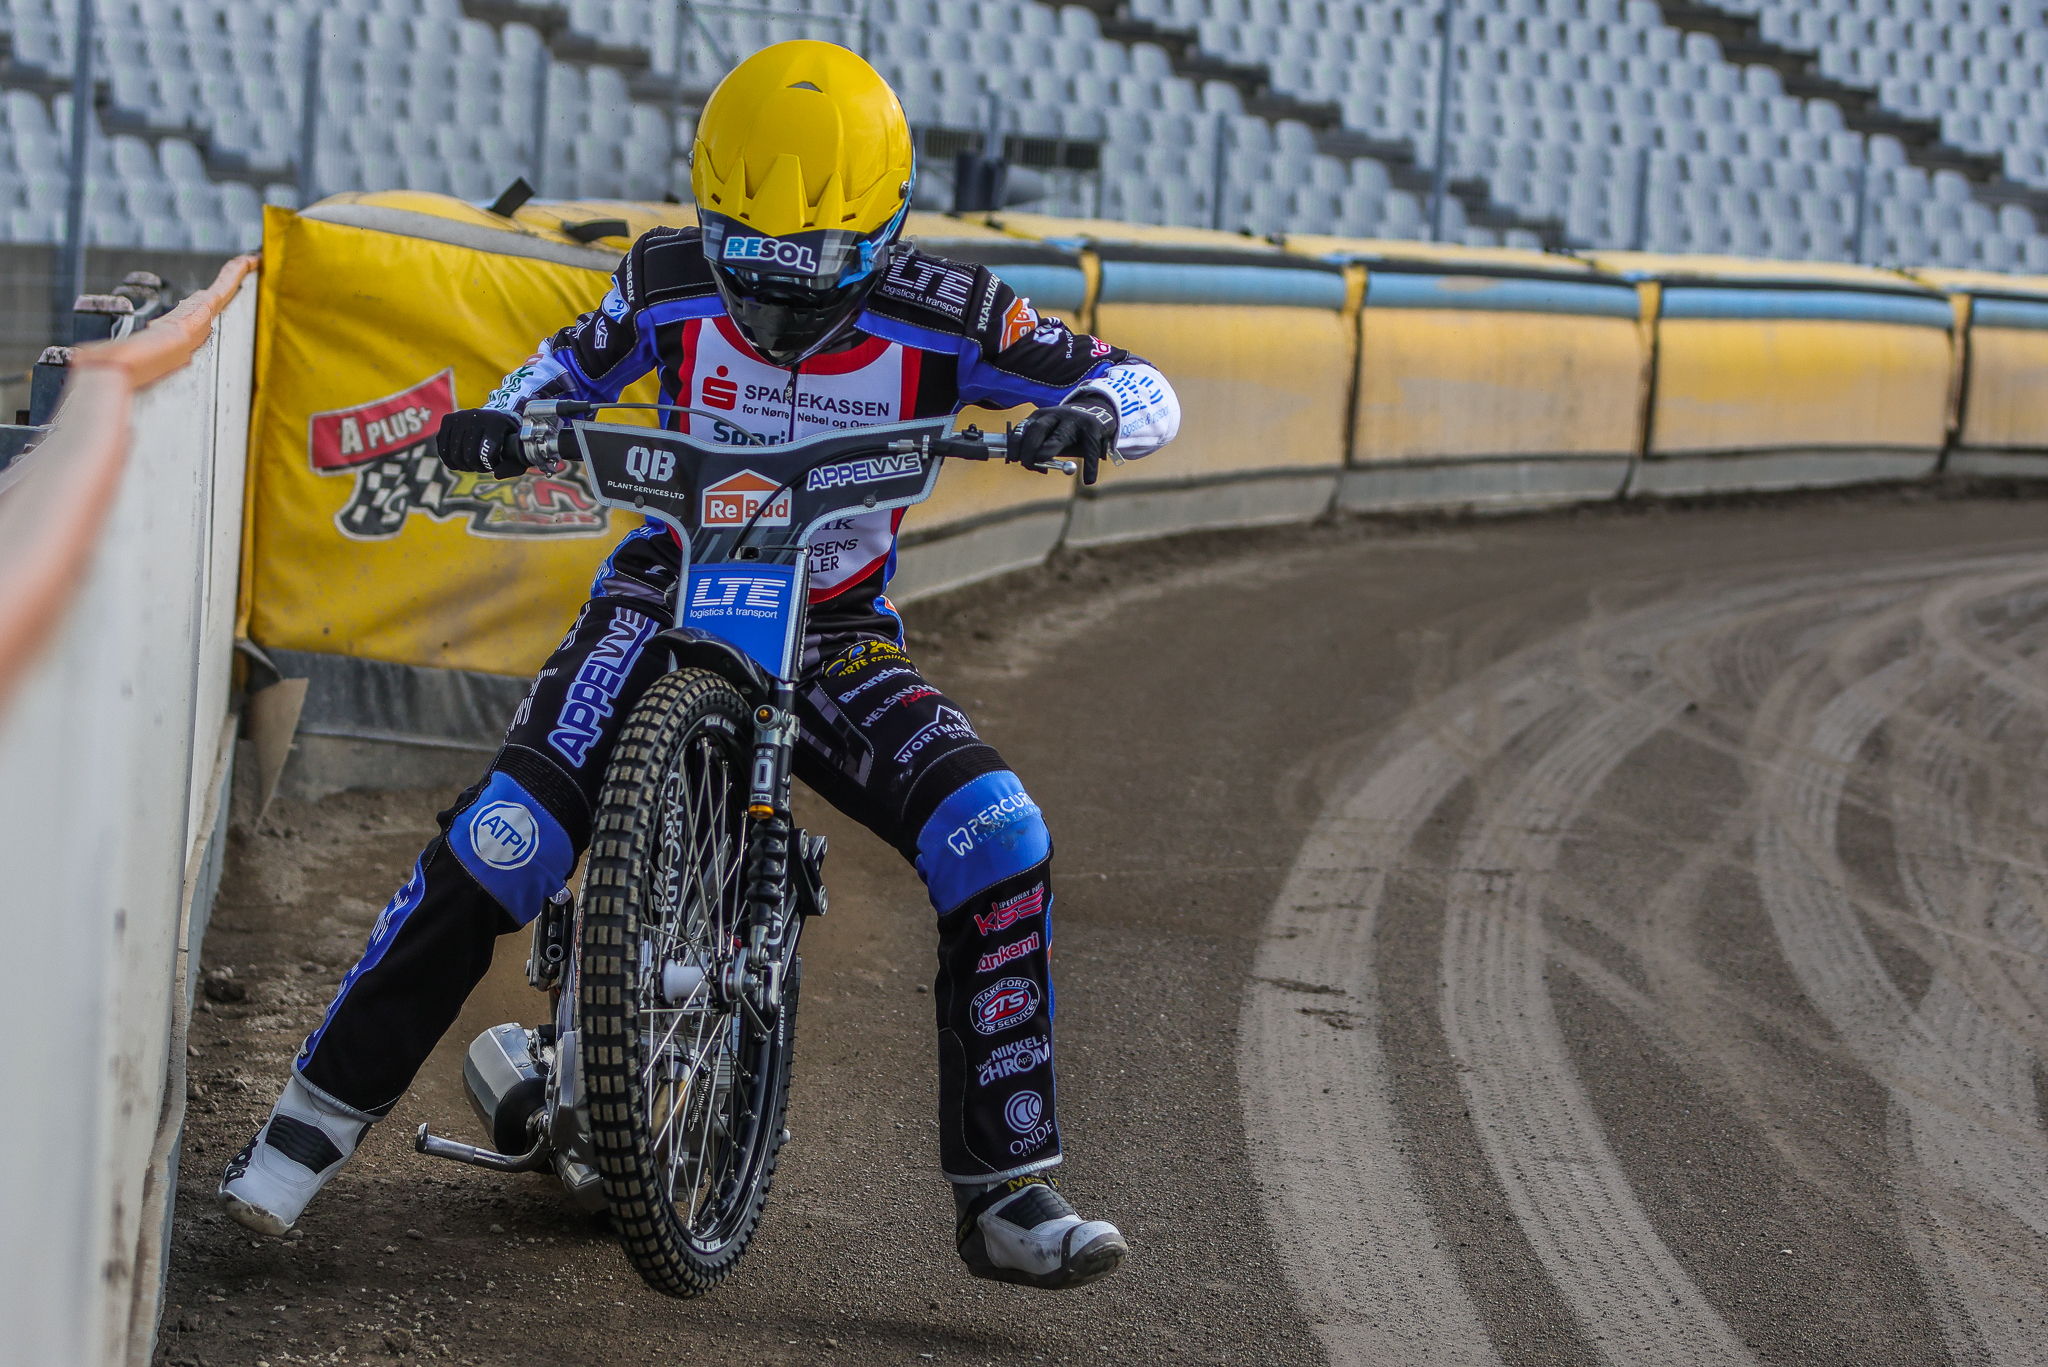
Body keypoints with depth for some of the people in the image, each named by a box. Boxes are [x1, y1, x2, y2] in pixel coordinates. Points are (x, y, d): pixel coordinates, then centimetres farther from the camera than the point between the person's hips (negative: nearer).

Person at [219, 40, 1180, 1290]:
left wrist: (1093, 411, -36)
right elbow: (574, 364, 11)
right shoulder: (673, 286, -10)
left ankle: (1006, 1194, -12)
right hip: (670, 602, 0)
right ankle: (325, 1106, -7)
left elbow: (1149, 392, -12)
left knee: (1000, 842, -23)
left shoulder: (938, 313, -15)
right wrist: (501, 419, -12)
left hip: (838, 639, 0)